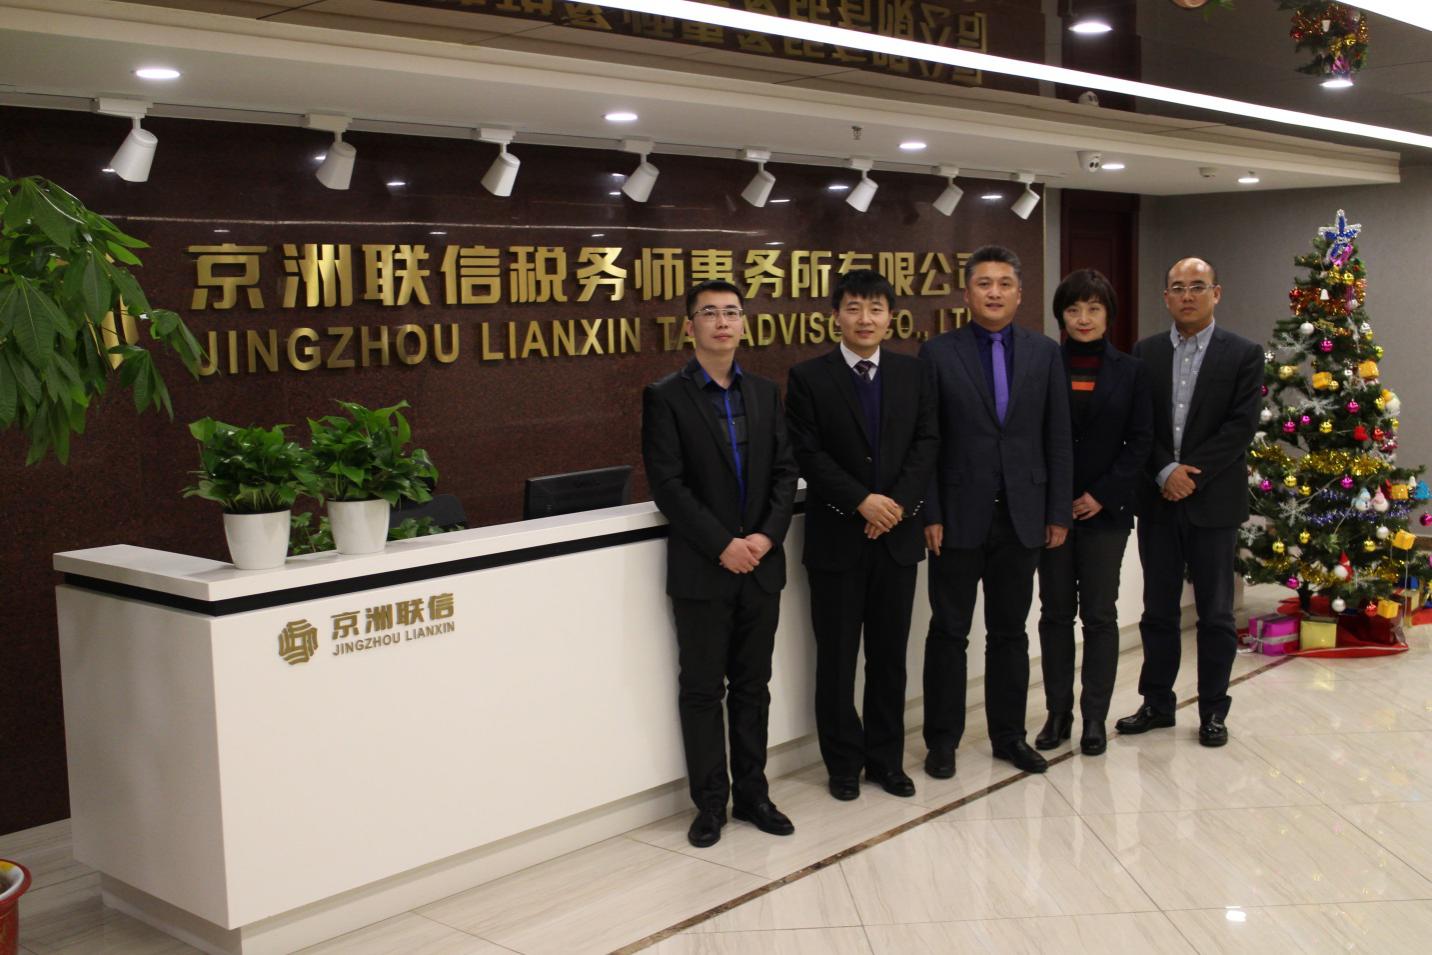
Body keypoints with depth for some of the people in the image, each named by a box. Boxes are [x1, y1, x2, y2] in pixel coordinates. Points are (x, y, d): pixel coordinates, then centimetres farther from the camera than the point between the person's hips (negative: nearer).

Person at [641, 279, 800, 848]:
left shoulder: (765, 393, 9)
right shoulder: (666, 397, -5)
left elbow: (785, 473, 6)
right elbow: (667, 485, -11)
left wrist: (766, 535, -10)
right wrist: (722, 544, -16)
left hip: (760, 564, 4)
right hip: (701, 570, -4)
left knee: (752, 686, 12)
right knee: (702, 690, 5)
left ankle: (751, 792, 23)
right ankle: (710, 803, 17)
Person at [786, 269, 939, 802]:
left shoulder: (914, 374, 7)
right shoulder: (808, 378, -3)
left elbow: (926, 444, 2)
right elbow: (809, 455, -8)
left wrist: (898, 503, -12)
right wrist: (861, 502, -16)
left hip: (897, 534, 3)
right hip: (836, 538, -3)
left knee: (890, 655, 11)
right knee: (836, 657, 6)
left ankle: (886, 758, 23)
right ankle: (844, 763, 19)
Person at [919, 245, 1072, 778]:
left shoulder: (1045, 354, 6)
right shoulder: (938, 354, -2)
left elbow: (1058, 440, 6)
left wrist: (1058, 512, 2)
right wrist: (930, 514, -9)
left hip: (1023, 517, 2)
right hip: (961, 515, -2)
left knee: (1009, 632, 12)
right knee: (949, 632, 6)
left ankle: (1009, 735, 24)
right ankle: (943, 739, 17)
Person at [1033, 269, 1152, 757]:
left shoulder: (1130, 371, 3)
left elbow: (1140, 441, 0)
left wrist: (1103, 495, -9)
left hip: (1105, 510, 0)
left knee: (1099, 615, 3)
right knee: (1055, 612, 6)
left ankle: (1095, 717, 12)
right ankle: (1058, 712, 16)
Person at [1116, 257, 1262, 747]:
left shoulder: (1243, 354, -1)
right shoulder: (1146, 352, 7)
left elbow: (1241, 426, -9)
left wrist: (1191, 472, -15)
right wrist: (1166, 472, -13)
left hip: (1213, 501, -2)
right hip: (1157, 500, 3)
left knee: (1215, 613, 6)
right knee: (1158, 609, 10)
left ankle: (1213, 710, 17)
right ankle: (1157, 703, 22)